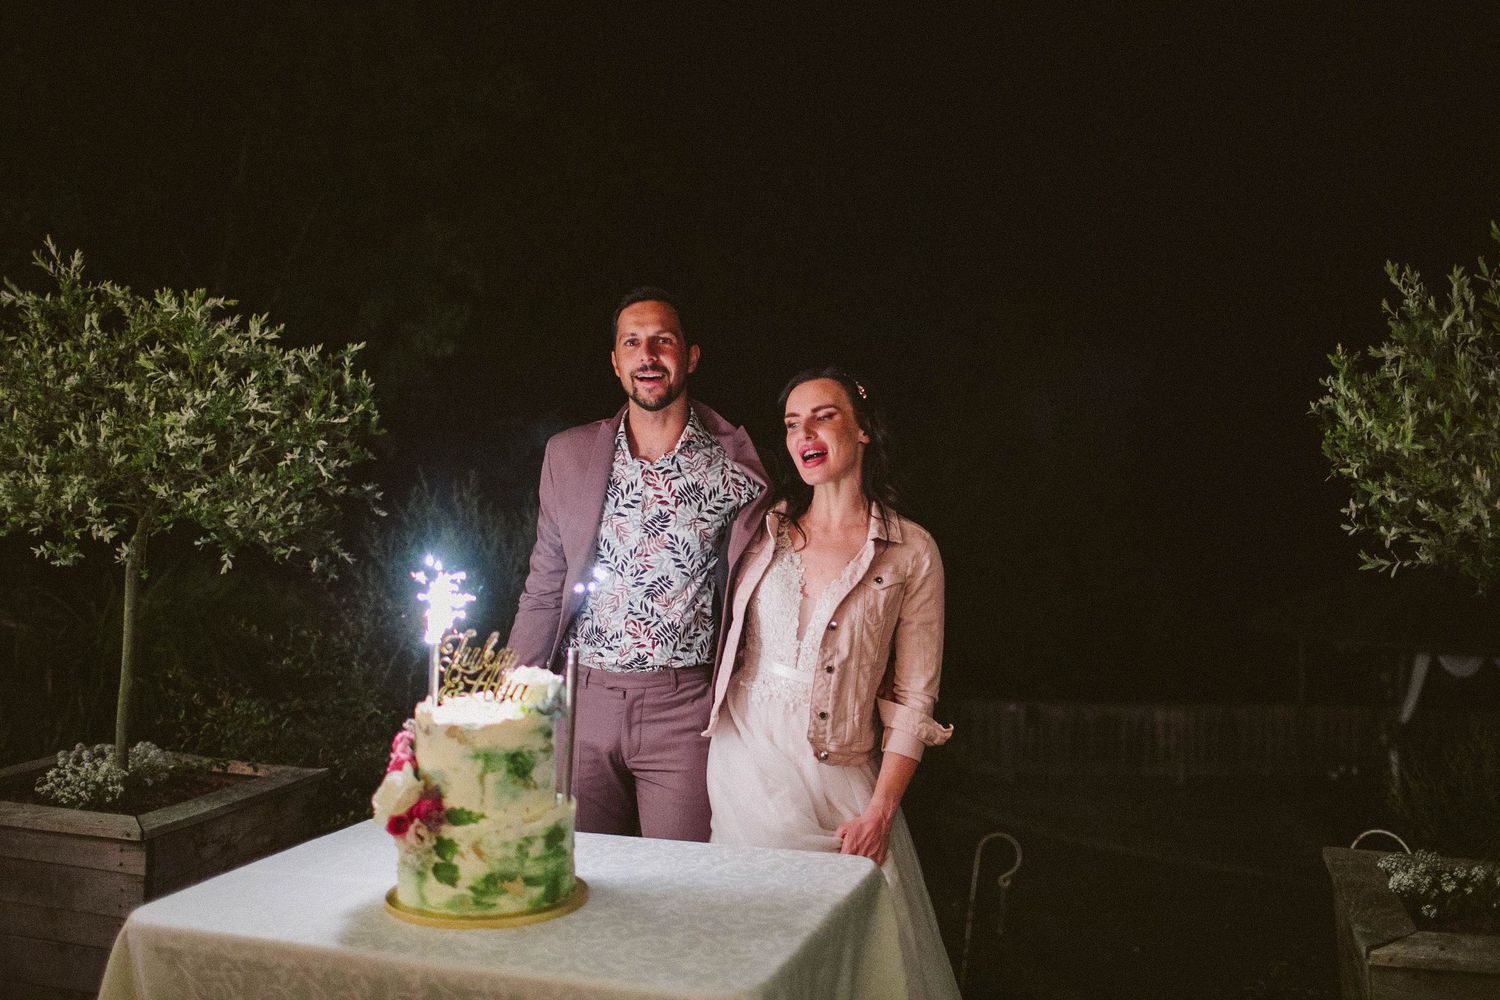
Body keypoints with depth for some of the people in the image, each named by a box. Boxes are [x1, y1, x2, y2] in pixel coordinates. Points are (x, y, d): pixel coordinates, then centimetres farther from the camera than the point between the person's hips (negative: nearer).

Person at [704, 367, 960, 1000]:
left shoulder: (911, 553, -2)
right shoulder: (762, 529, 5)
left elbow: (913, 696, -3)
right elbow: (722, 634, 12)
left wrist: (879, 811, -9)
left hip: (839, 775, -1)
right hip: (745, 758, 2)